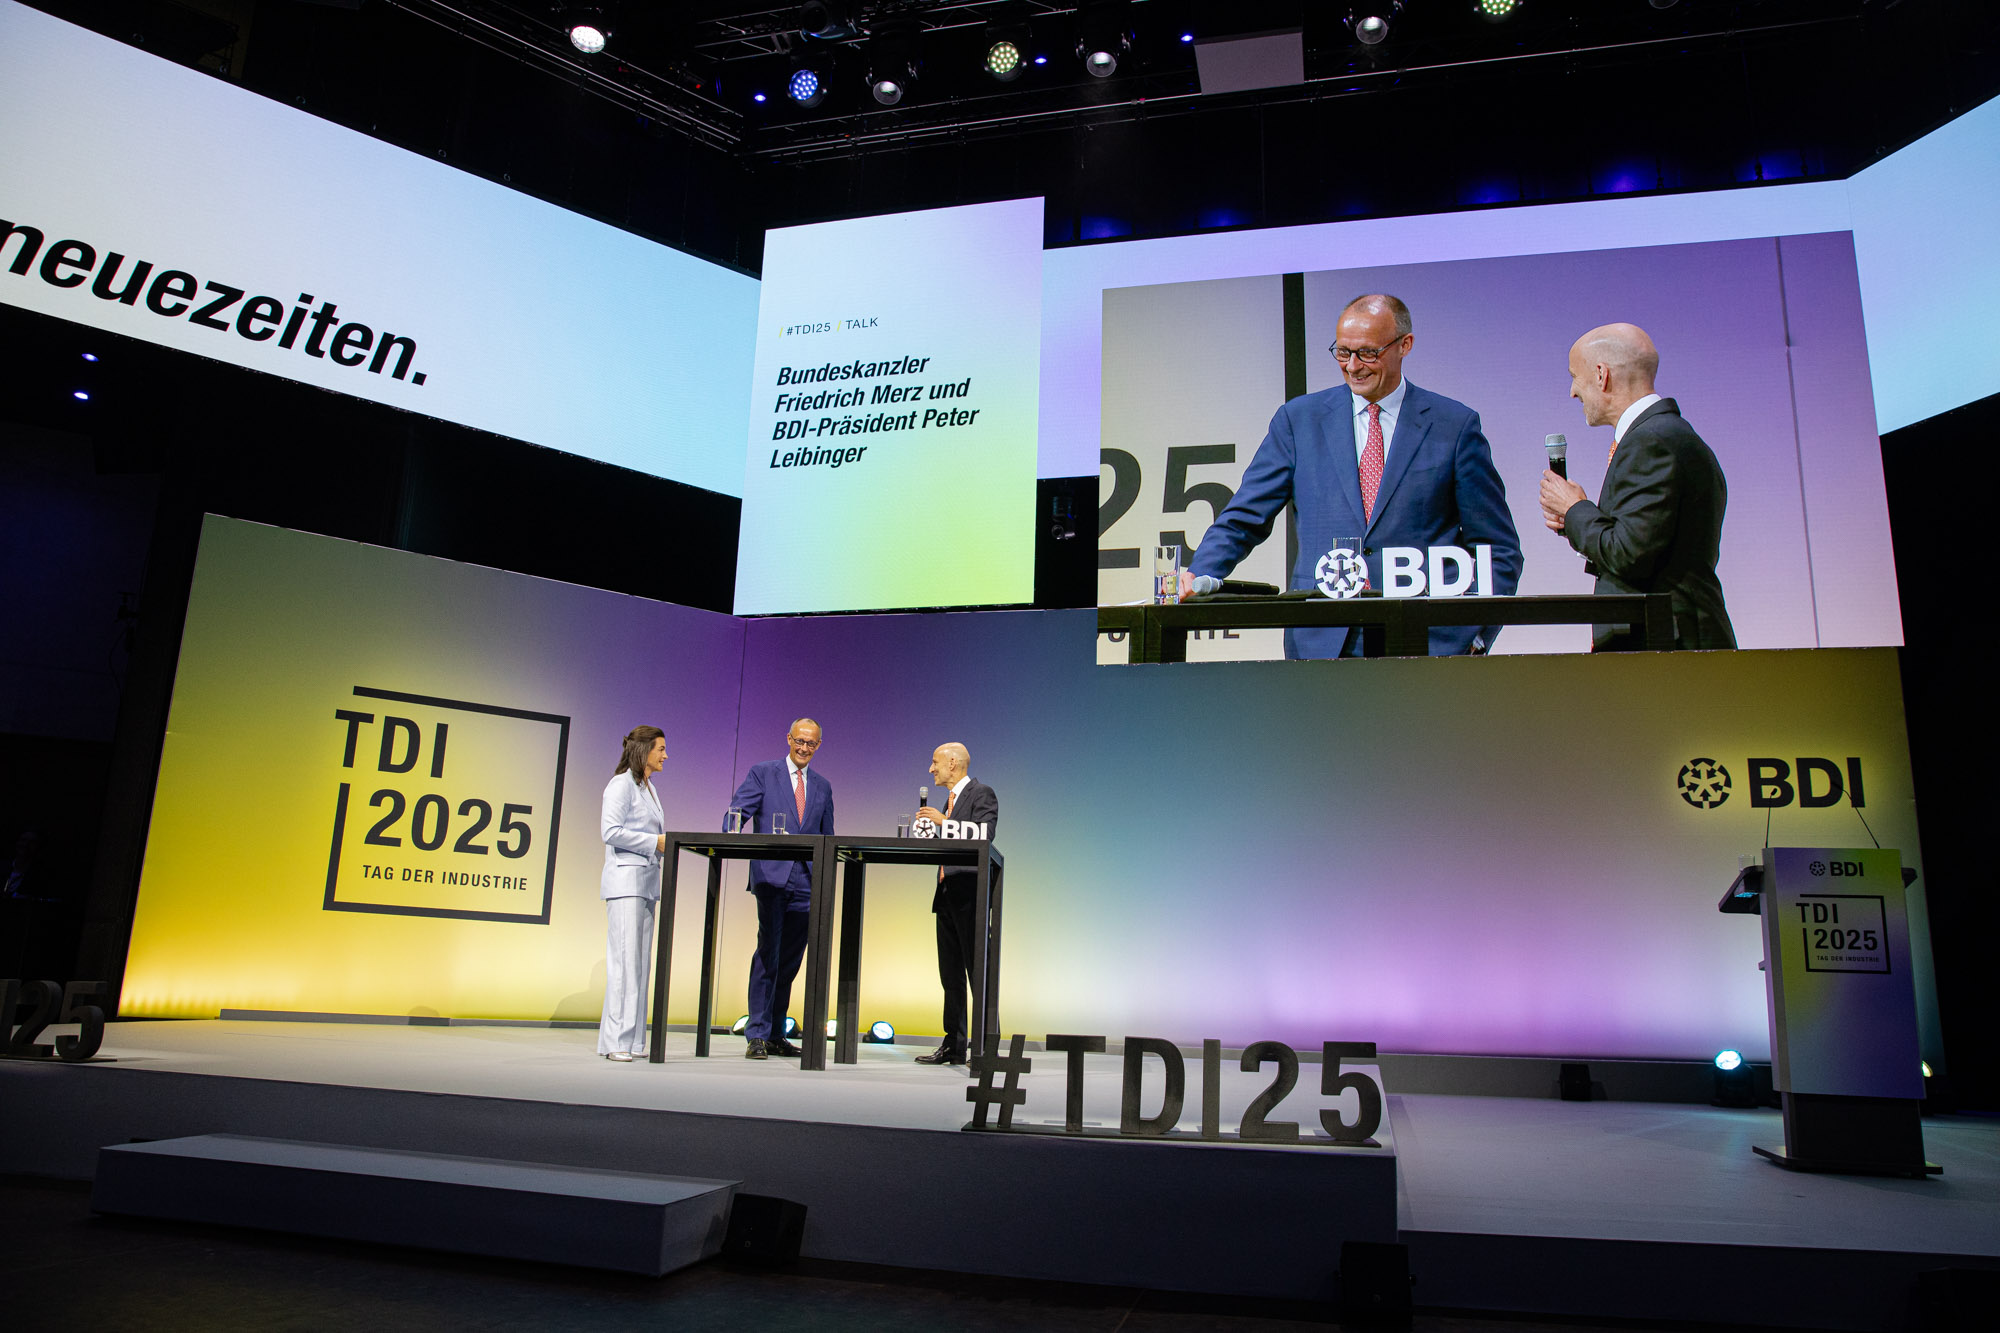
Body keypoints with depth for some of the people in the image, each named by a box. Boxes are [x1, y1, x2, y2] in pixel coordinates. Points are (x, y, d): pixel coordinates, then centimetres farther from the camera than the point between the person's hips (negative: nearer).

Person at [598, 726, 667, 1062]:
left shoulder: (649, 788, 21)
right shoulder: (622, 784, -6)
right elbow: (612, 832, -15)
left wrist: (667, 842, 6)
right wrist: (655, 842, -14)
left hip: (647, 880, 9)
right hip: (626, 879, -9)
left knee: (641, 962, 6)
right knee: (625, 959, -11)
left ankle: (633, 1040, 7)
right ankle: (615, 1042, -8)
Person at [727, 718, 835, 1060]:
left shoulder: (822, 787, 17)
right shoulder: (763, 773, 7)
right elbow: (739, 809, -3)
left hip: (805, 881, 4)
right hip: (771, 875, -4)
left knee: (789, 959, 7)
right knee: (768, 954, -9)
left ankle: (775, 1034, 15)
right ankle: (757, 1035, -4)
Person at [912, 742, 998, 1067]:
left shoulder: (981, 793, -7)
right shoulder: (951, 797, 21)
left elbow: (983, 837, -20)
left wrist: (944, 822, -19)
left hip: (970, 894, -9)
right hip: (947, 894, 9)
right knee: (950, 974, 10)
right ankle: (953, 1046, 16)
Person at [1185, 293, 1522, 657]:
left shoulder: (1455, 425, 6)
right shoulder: (1298, 419, 10)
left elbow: (1498, 548, 8)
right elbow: (1243, 519, 7)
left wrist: (1477, 638, -3)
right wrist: (1201, 576, -11)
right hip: (1321, 642, 1)